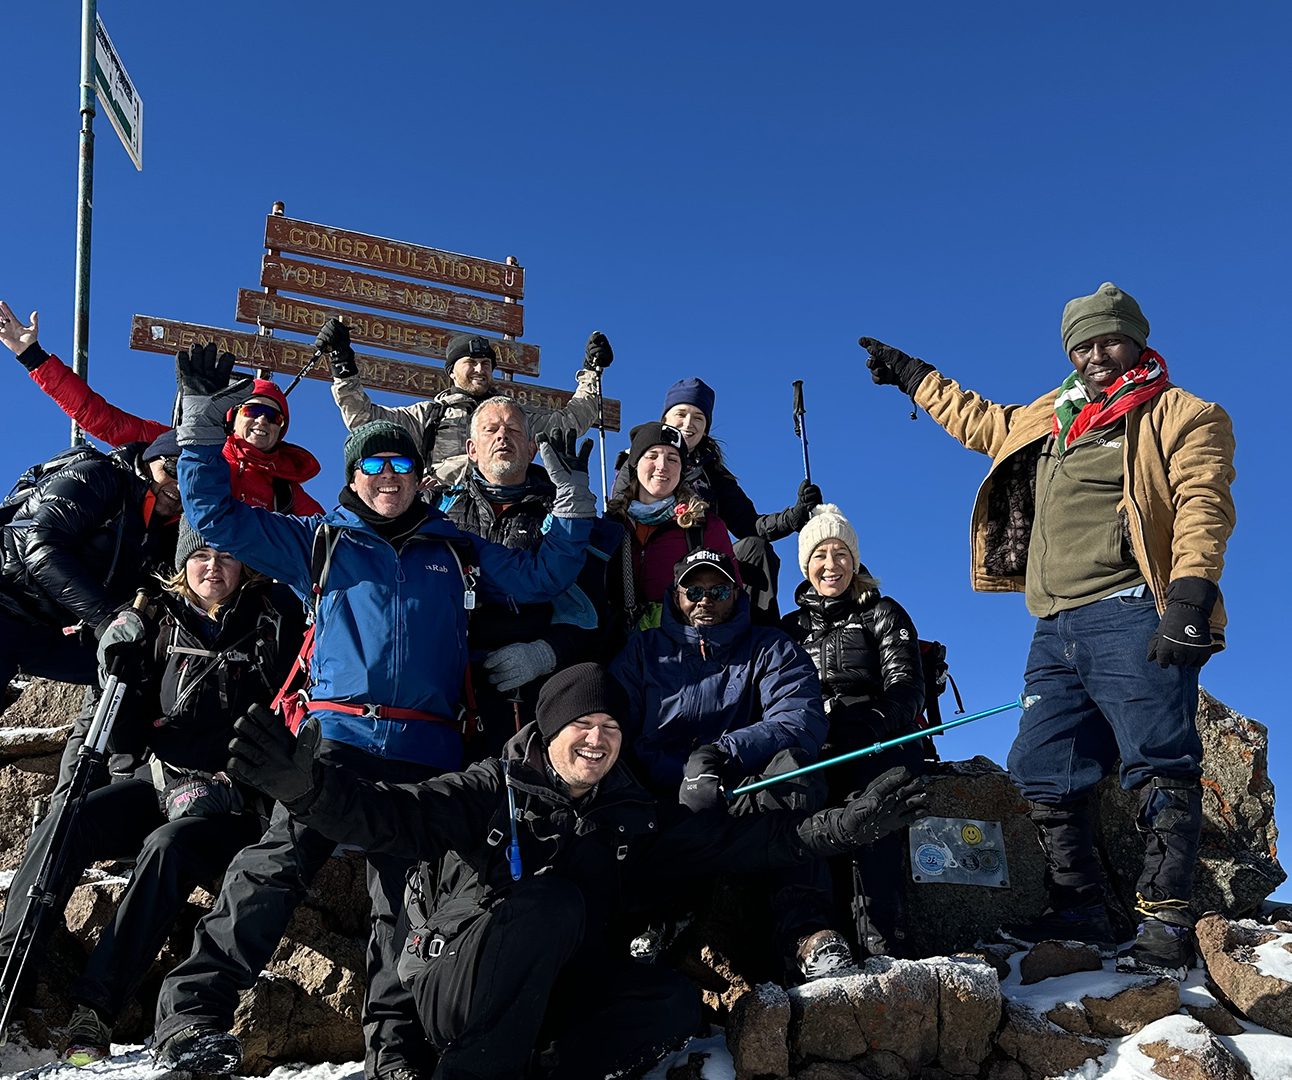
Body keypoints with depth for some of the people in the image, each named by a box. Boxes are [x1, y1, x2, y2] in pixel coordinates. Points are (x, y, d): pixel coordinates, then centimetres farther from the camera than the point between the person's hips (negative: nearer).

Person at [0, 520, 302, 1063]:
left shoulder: (271, 620, 1)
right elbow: (128, 738, 9)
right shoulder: (159, 622, 8)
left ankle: (93, 1009, -33)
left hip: (230, 802, -4)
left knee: (166, 846, -32)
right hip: (157, 779, 4)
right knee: (67, 819, -22)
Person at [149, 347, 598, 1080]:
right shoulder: (320, 542, 16)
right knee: (277, 866, -18)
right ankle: (191, 1011, -17)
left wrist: (574, 497, 13)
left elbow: (542, 577, 21)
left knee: (406, 898, 3)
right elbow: (216, 513, 13)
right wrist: (203, 419, 7)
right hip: (337, 736, -2)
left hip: (426, 751, 2)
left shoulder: (456, 552, 21)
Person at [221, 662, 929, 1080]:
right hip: (456, 980, -4)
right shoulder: (494, 790, -4)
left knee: (674, 1001, -19)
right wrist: (306, 784, -36)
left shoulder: (635, 818, 9)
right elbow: (388, 817, -17)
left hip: (554, 998, 4)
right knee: (552, 899, -31)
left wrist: (852, 823, -2)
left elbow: (746, 841, 7)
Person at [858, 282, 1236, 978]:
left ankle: (1165, 929, -15)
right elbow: (981, 423, 42)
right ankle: (1077, 917, 9)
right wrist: (912, 375, 48)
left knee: (1160, 771, -15)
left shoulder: (1182, 415, 5)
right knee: (1041, 776, 4)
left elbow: (1203, 507, -9)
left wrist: (1191, 596, -23)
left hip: (1130, 615, -7)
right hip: (1057, 629, 8)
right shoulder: (1049, 420, 26)